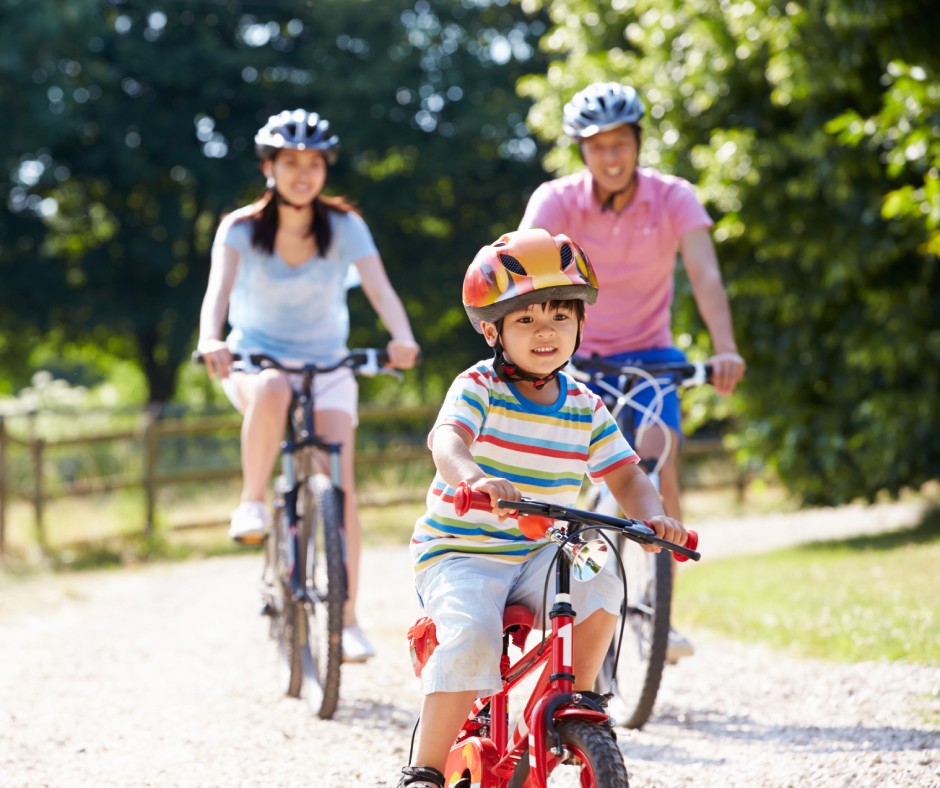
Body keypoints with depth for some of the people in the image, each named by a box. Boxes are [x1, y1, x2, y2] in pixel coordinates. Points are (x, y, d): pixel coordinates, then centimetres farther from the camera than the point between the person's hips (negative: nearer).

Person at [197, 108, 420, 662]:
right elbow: (219, 287, -25)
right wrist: (211, 340, -47)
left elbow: (379, 287, -21)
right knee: (273, 391, -39)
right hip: (256, 359, -1)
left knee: (339, 484, -15)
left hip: (327, 366, 1)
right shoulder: (242, 228, -9)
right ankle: (252, 503, -20)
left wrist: (403, 339, -42)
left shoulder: (344, 225, -8)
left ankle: (347, 621, -9)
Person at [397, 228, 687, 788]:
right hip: (458, 551, -4)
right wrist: (470, 476, -53)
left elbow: (625, 476, 6)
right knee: (472, 635, -30)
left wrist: (652, 514, -18)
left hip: (538, 553, 4)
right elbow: (447, 440, -29)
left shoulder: (586, 409, 5)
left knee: (599, 587, -23)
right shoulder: (478, 388, -10)